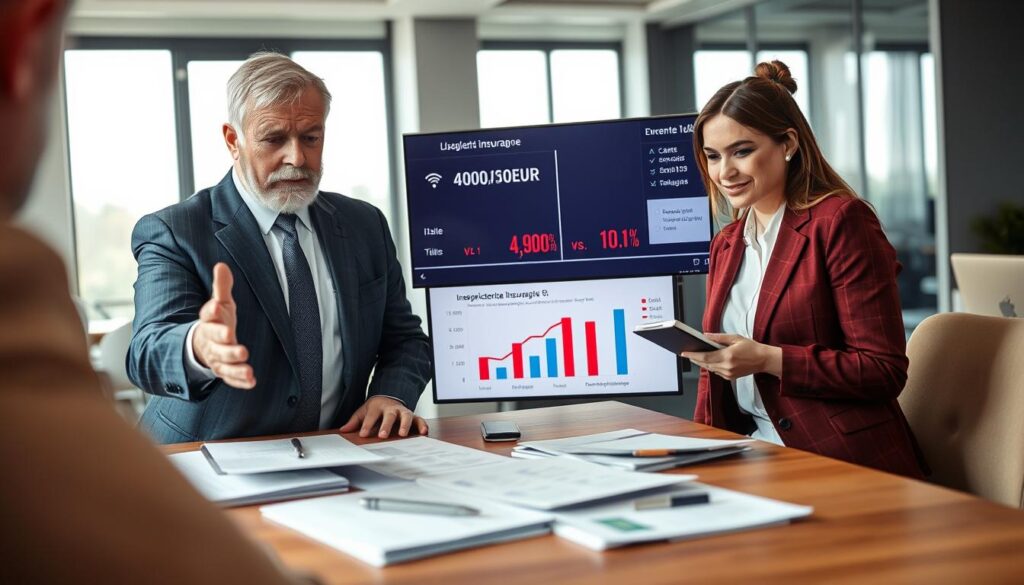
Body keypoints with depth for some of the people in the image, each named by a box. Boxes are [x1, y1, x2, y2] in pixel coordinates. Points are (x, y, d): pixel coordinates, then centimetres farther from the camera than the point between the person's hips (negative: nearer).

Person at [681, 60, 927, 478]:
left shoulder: (841, 221, -7)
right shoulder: (726, 245, 16)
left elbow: (885, 371, -12)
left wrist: (767, 359, -19)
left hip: (845, 464, -6)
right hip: (755, 456, 7)